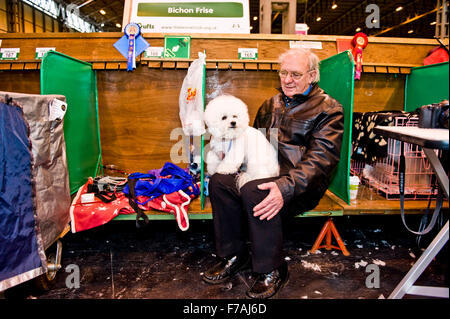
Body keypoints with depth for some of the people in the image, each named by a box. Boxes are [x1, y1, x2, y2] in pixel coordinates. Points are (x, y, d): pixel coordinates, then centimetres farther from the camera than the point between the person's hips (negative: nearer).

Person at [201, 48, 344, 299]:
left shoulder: (328, 109, -2)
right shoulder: (271, 105, 19)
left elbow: (321, 158, -15)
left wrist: (286, 187, -30)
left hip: (303, 184, -6)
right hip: (266, 174, 6)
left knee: (253, 192, -33)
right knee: (219, 181, -19)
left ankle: (272, 270, -12)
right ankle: (235, 256, -4)